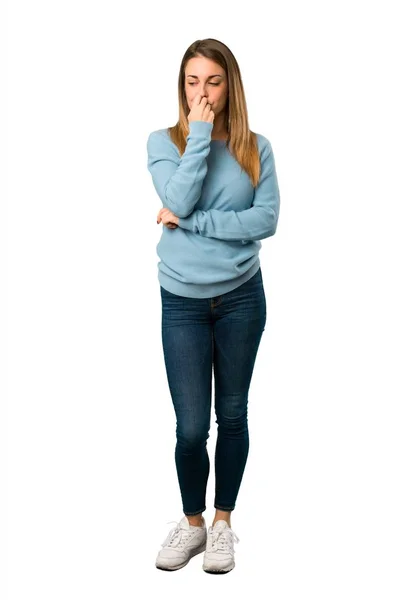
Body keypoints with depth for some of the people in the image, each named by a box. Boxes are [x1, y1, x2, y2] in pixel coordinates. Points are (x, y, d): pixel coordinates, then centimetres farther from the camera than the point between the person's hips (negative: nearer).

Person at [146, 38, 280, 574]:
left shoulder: (255, 148, 0)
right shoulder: (164, 142, -2)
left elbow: (266, 220, -12)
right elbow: (180, 201, -19)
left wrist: (193, 223, -17)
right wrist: (200, 132, -17)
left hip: (241, 297, 1)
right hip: (183, 302, -1)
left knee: (233, 415, 12)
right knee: (191, 427, -1)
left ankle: (223, 521, 30)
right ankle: (192, 522, 24)